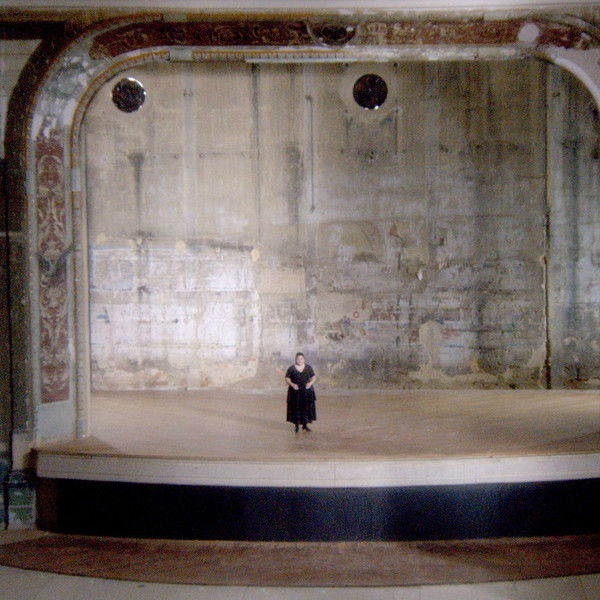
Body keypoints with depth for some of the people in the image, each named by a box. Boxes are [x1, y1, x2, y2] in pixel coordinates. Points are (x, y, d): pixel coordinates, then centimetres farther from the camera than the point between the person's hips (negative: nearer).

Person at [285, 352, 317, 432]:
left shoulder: (308, 368, 6)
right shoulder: (291, 369, 1)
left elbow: (314, 377, 7)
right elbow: (287, 379, 1)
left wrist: (310, 383, -12)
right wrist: (292, 384, -16)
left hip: (306, 391, 1)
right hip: (295, 392, -1)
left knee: (306, 408, 0)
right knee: (296, 408, -2)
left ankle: (305, 425, 11)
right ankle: (297, 425, 9)